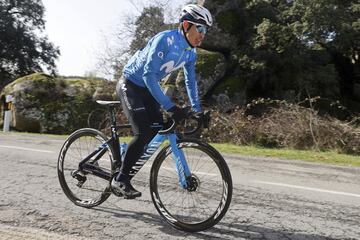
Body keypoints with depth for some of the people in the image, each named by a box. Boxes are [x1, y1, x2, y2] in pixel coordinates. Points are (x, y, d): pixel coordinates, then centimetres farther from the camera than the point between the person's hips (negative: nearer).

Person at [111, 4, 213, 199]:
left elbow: (191, 81, 10)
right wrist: (169, 107, -35)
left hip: (147, 88, 8)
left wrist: (197, 110, 6)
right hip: (130, 85, -8)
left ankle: (128, 166, 20)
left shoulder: (190, 52, 1)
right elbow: (149, 75, -31)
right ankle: (120, 180, -5)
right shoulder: (165, 40, -25)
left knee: (159, 128, 1)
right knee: (143, 133, -20)